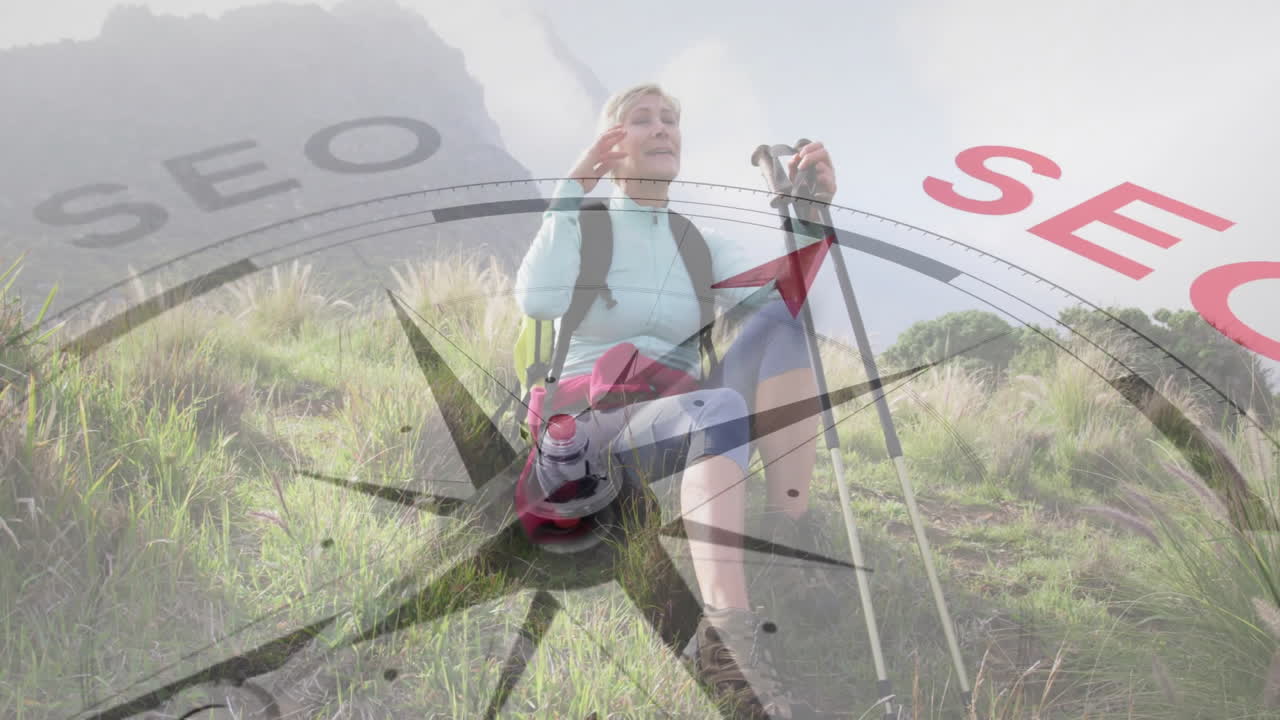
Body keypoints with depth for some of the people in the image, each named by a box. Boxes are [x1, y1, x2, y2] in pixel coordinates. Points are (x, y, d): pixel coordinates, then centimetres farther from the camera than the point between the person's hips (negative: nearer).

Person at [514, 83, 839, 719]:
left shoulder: (699, 241, 13)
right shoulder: (583, 228, 2)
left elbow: (782, 295, -3)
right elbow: (538, 301, -21)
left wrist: (810, 214, -17)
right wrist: (572, 187, -15)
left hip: (680, 418, 5)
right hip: (597, 427, -4)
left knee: (777, 320, -21)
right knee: (720, 409, -37)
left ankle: (789, 538, -24)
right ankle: (729, 638, -48)